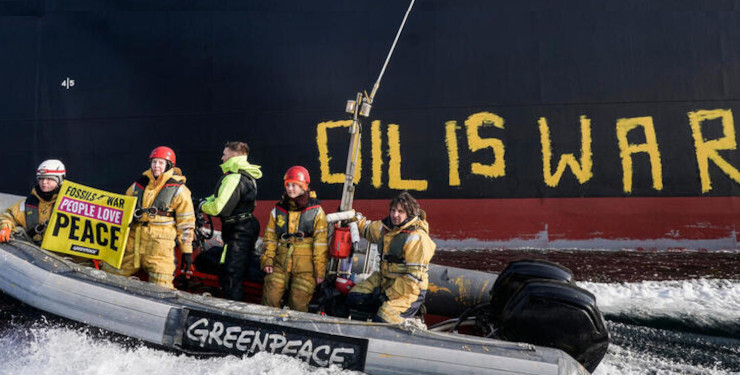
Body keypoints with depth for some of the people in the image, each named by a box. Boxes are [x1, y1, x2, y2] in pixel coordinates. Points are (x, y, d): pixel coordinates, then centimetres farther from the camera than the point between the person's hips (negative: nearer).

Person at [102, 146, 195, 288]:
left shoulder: (179, 190, -1)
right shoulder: (139, 184, 13)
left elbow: (186, 223, 0)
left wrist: (187, 251, -2)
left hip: (160, 245, -5)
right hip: (132, 242, 5)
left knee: (161, 288, -12)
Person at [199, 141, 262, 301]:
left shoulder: (233, 178, -20)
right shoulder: (246, 175, 12)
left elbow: (218, 208, -24)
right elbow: (220, 195, 22)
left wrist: (202, 206, -5)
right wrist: (207, 201, 7)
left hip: (238, 233, -10)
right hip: (247, 228, 10)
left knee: (230, 279, -5)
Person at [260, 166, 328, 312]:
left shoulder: (316, 212, -1)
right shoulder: (278, 210, 9)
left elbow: (320, 243, -2)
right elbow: (270, 237, 12)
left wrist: (320, 270, -3)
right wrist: (267, 260, 1)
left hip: (305, 267, -3)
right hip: (280, 264, 3)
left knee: (298, 305, 1)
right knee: (270, 298, -2)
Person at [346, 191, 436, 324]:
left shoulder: (417, 238, -21)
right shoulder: (386, 227, 3)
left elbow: (413, 277, -23)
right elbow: (367, 228, 28)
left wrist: (389, 295, -20)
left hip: (409, 288, -8)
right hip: (384, 280, 8)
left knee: (382, 322, -22)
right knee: (354, 299, -3)